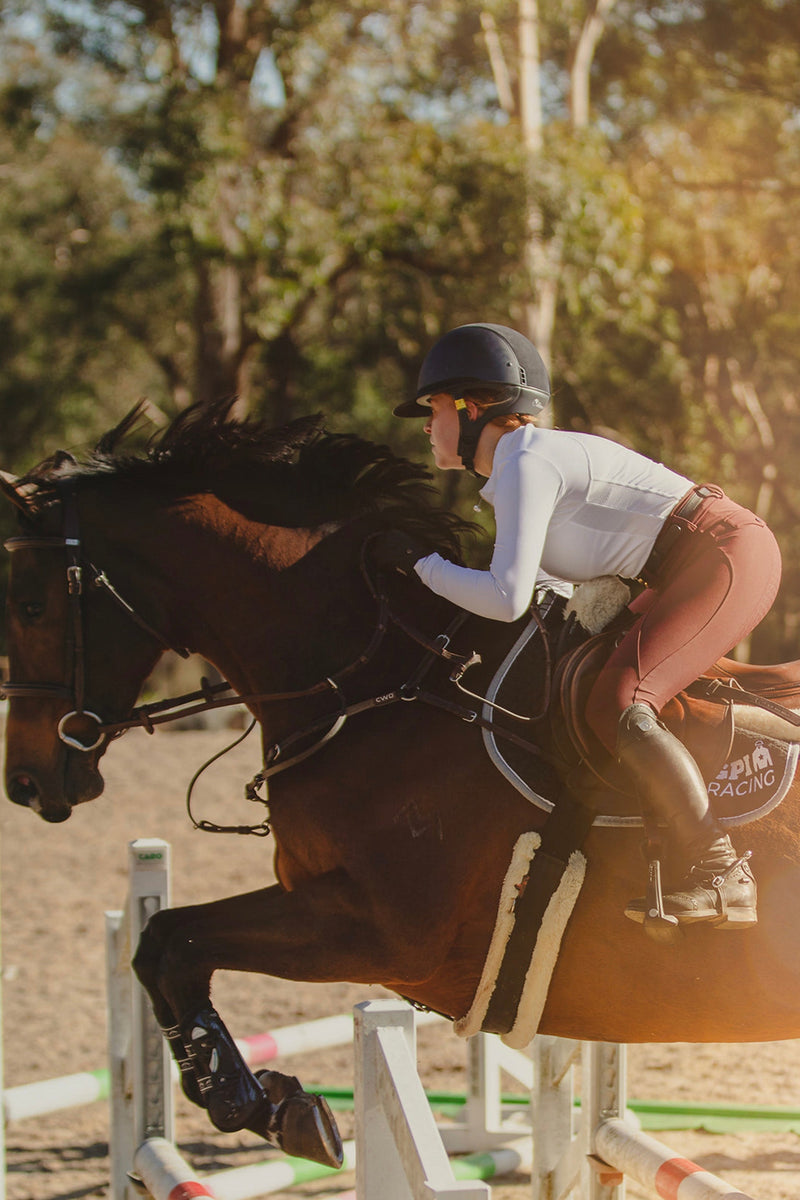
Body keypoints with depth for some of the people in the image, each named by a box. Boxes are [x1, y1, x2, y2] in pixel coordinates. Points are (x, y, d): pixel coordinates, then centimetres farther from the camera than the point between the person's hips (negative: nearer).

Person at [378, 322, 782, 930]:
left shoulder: (525, 465, -15)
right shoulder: (538, 457, 15)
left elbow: (508, 598, -22)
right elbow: (536, 581, 25)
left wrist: (422, 562, -9)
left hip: (728, 555, -11)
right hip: (706, 561, 11)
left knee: (618, 707, -23)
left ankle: (722, 875, -23)